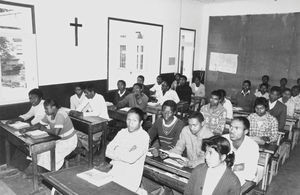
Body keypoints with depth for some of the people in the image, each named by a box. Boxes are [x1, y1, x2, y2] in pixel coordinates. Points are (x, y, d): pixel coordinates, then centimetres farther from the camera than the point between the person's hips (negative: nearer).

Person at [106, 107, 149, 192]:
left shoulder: (144, 137, -11)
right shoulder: (122, 132, 6)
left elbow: (131, 159, -20)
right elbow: (108, 152, 0)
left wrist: (115, 155, -5)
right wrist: (126, 155, -13)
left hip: (131, 178, -5)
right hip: (114, 172, 5)